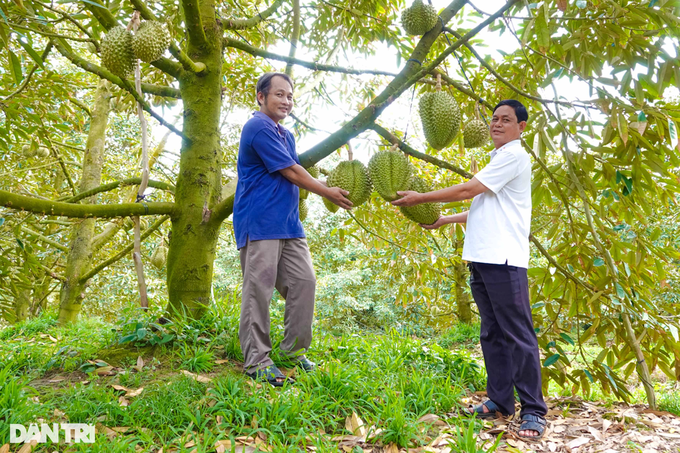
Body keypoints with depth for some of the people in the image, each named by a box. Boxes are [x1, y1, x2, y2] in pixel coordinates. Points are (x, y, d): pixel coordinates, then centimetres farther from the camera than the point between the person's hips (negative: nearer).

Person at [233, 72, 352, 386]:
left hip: (288, 224, 9)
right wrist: (327, 192, 0)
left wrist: (330, 189, 9)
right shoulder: (259, 128, -9)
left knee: (304, 282, 6)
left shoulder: (286, 135, 21)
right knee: (259, 290, -6)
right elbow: (292, 173, -10)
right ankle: (256, 361, 3)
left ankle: (294, 349, 19)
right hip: (259, 224, -9)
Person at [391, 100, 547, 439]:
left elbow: (468, 190, -9)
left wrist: (421, 198, -3)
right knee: (492, 333, 12)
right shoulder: (498, 159, 25)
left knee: (517, 335, -5)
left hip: (503, 259, -9)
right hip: (481, 258, 9)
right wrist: (445, 220, 25)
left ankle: (533, 410, 3)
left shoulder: (514, 156, -4)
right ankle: (500, 400, 22)